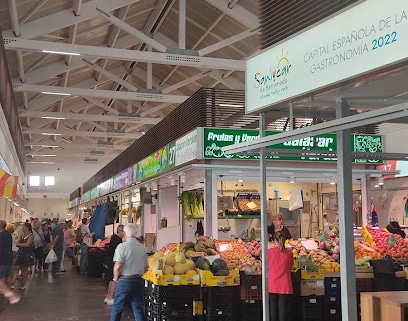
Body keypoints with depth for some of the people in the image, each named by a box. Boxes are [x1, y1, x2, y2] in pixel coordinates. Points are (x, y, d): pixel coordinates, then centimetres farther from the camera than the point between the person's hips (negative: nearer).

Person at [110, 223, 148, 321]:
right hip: (138, 280, 5)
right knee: (138, 308, 13)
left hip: (124, 281, -4)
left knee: (117, 308, 8)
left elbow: (117, 266, -19)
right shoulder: (142, 247, 3)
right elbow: (146, 267, 7)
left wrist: (115, 278, -3)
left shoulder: (122, 246, -13)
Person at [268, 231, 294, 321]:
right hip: (285, 285, 1)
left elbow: (267, 267, 3)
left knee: (273, 306, 11)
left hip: (272, 284, 0)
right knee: (283, 306, 3)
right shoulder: (289, 253, -4)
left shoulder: (270, 251, -8)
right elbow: (290, 267, 8)